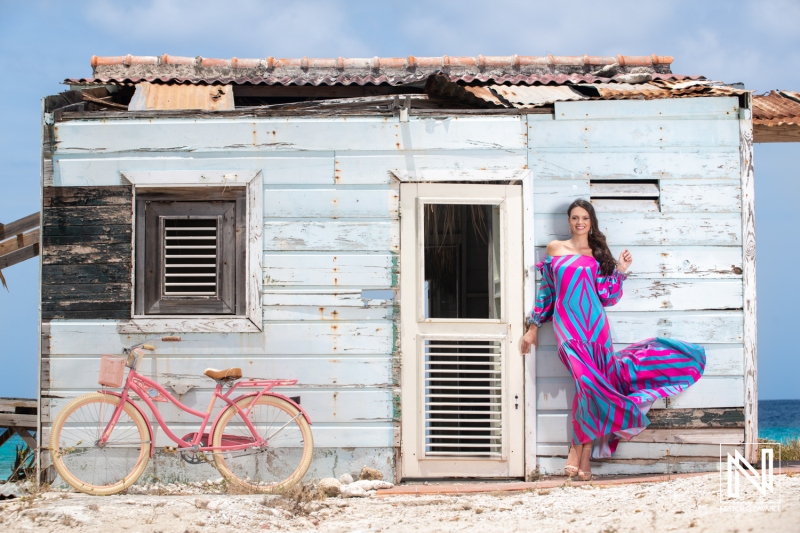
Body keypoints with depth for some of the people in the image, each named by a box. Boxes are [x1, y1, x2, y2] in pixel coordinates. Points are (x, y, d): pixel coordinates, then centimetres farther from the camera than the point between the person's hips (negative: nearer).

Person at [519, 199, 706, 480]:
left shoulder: (598, 254, 14)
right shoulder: (555, 249, 12)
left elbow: (606, 297, 10)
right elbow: (546, 290, 14)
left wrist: (620, 270, 2)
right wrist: (534, 326, 12)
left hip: (594, 324, 3)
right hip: (566, 324, -2)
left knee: (592, 384, -5)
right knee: (587, 380, -19)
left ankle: (580, 450, 1)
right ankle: (581, 451, -11)